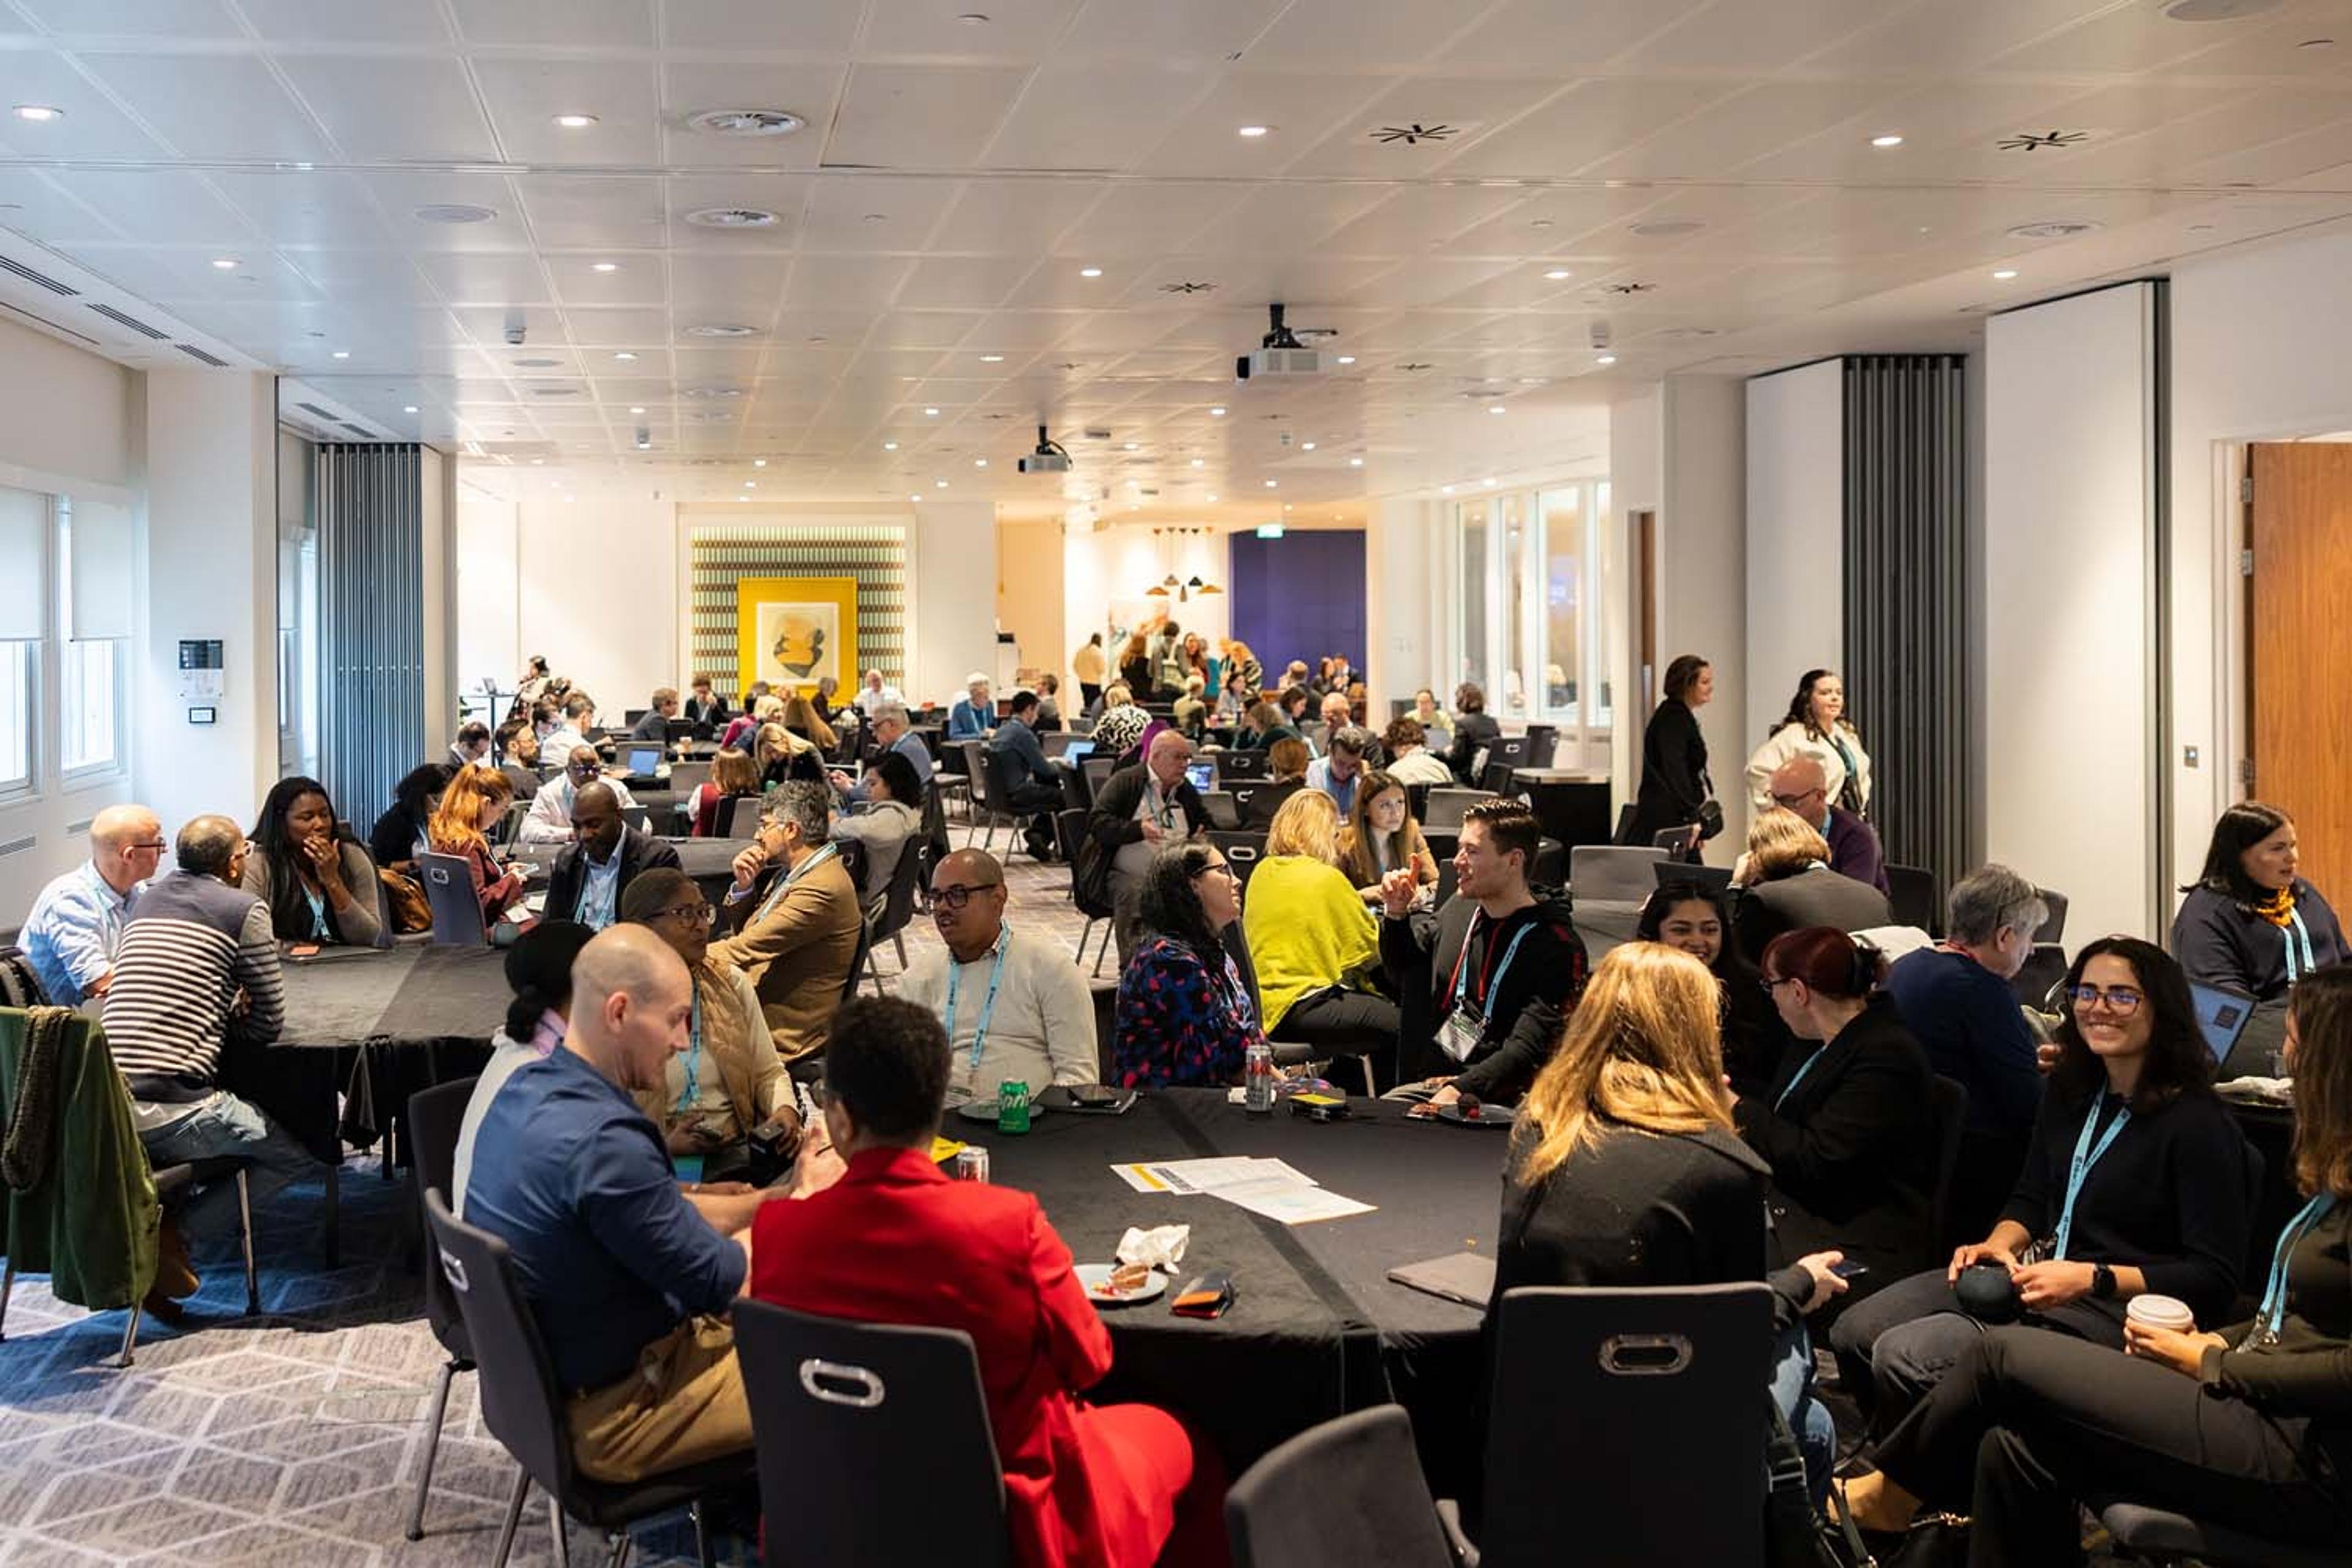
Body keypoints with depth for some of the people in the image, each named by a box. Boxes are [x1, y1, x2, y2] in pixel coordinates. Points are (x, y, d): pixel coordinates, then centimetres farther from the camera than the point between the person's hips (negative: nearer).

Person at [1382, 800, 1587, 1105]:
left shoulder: (1555, 945, -9)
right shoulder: (1461, 907, 13)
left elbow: (1528, 1049, -17)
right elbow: (1403, 975, 29)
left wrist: (1459, 1091, -26)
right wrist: (1396, 914, 12)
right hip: (1429, 1080, 6)